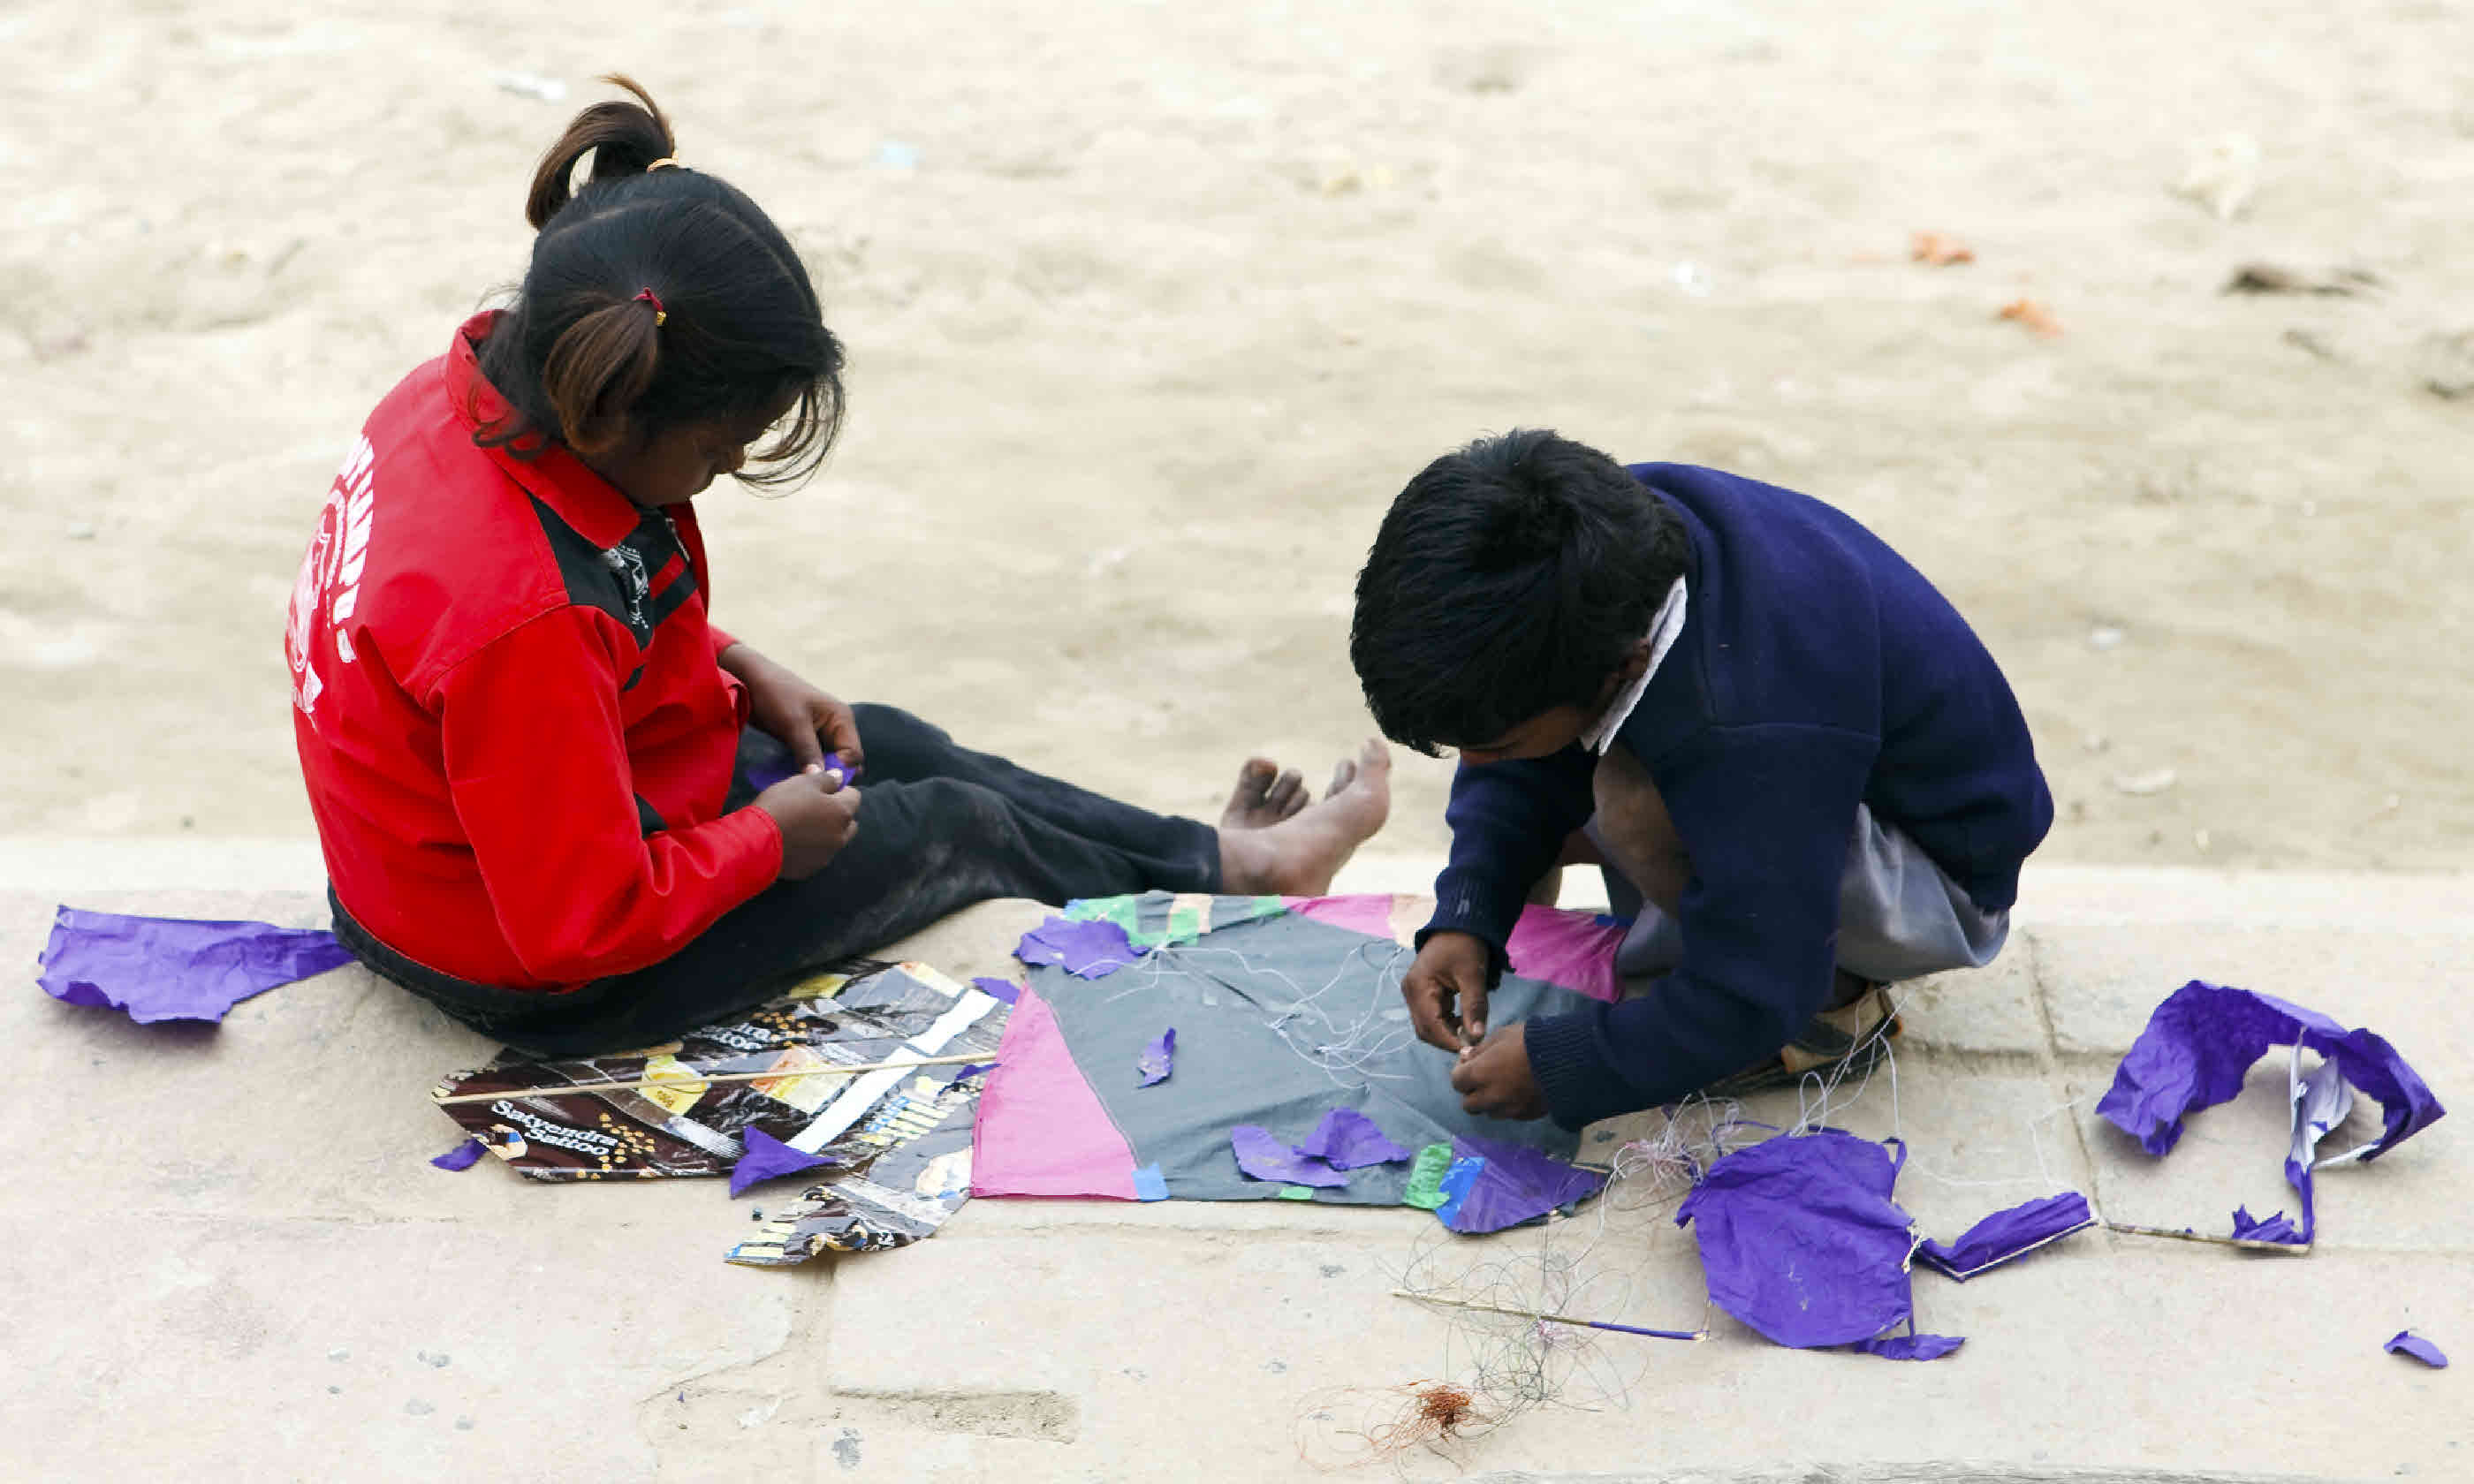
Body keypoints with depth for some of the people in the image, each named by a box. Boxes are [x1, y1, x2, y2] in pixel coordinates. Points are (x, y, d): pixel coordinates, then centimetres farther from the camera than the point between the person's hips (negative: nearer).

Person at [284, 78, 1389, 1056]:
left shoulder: (477, 391, -12)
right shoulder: (521, 622, -42)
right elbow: (575, 925, -32)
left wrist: (742, 673, 2)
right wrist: (767, 840, -18)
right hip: (544, 985, -9)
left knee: (893, 747, 20)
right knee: (955, 826, 9)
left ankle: (1216, 856, 40)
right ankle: (1219, 870, 38)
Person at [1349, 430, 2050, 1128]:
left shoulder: (1754, 725, -41)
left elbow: (1754, 1000, -31)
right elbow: (1522, 779, -2)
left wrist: (1555, 1066, -22)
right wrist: (1463, 919, -15)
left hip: (1946, 878, -8)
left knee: (1638, 801, -33)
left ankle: (1834, 1004, -9)